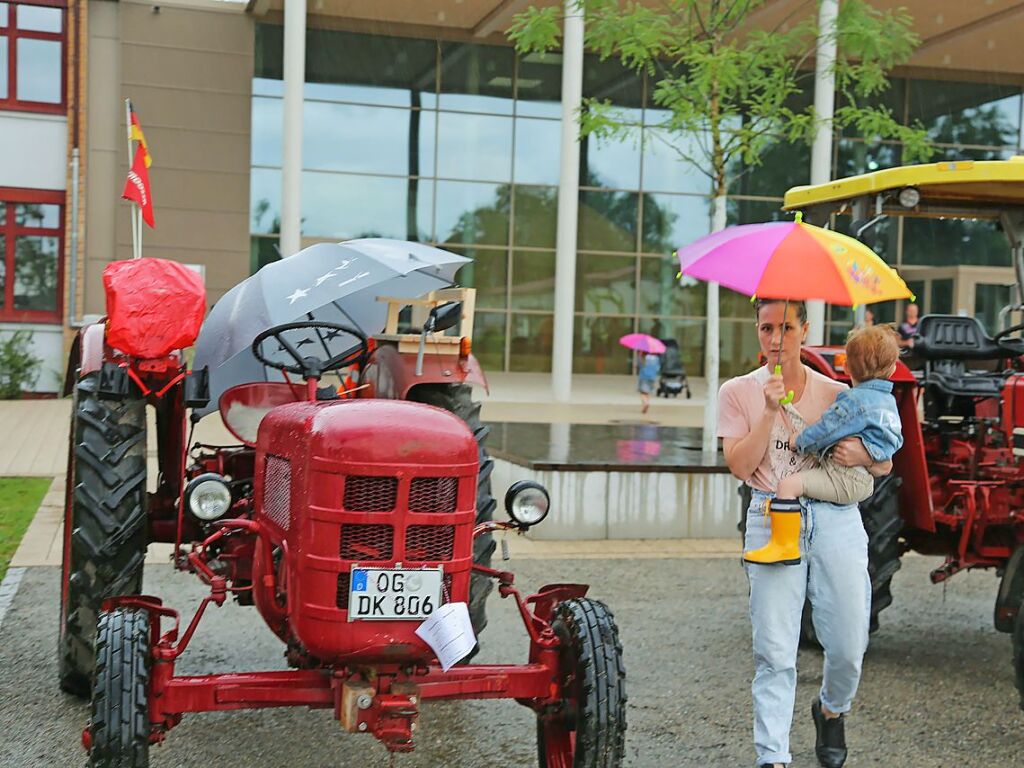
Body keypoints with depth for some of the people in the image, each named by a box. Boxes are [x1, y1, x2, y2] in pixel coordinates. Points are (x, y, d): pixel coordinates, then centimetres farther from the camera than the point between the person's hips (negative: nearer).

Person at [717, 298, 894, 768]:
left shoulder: (835, 393, 10)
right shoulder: (738, 392, 7)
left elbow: (884, 467, 13)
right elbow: (740, 466, -4)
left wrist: (864, 456, -9)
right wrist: (770, 410, -12)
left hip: (835, 519, 2)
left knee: (848, 645, 2)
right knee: (774, 653, -6)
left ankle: (832, 711, 34)